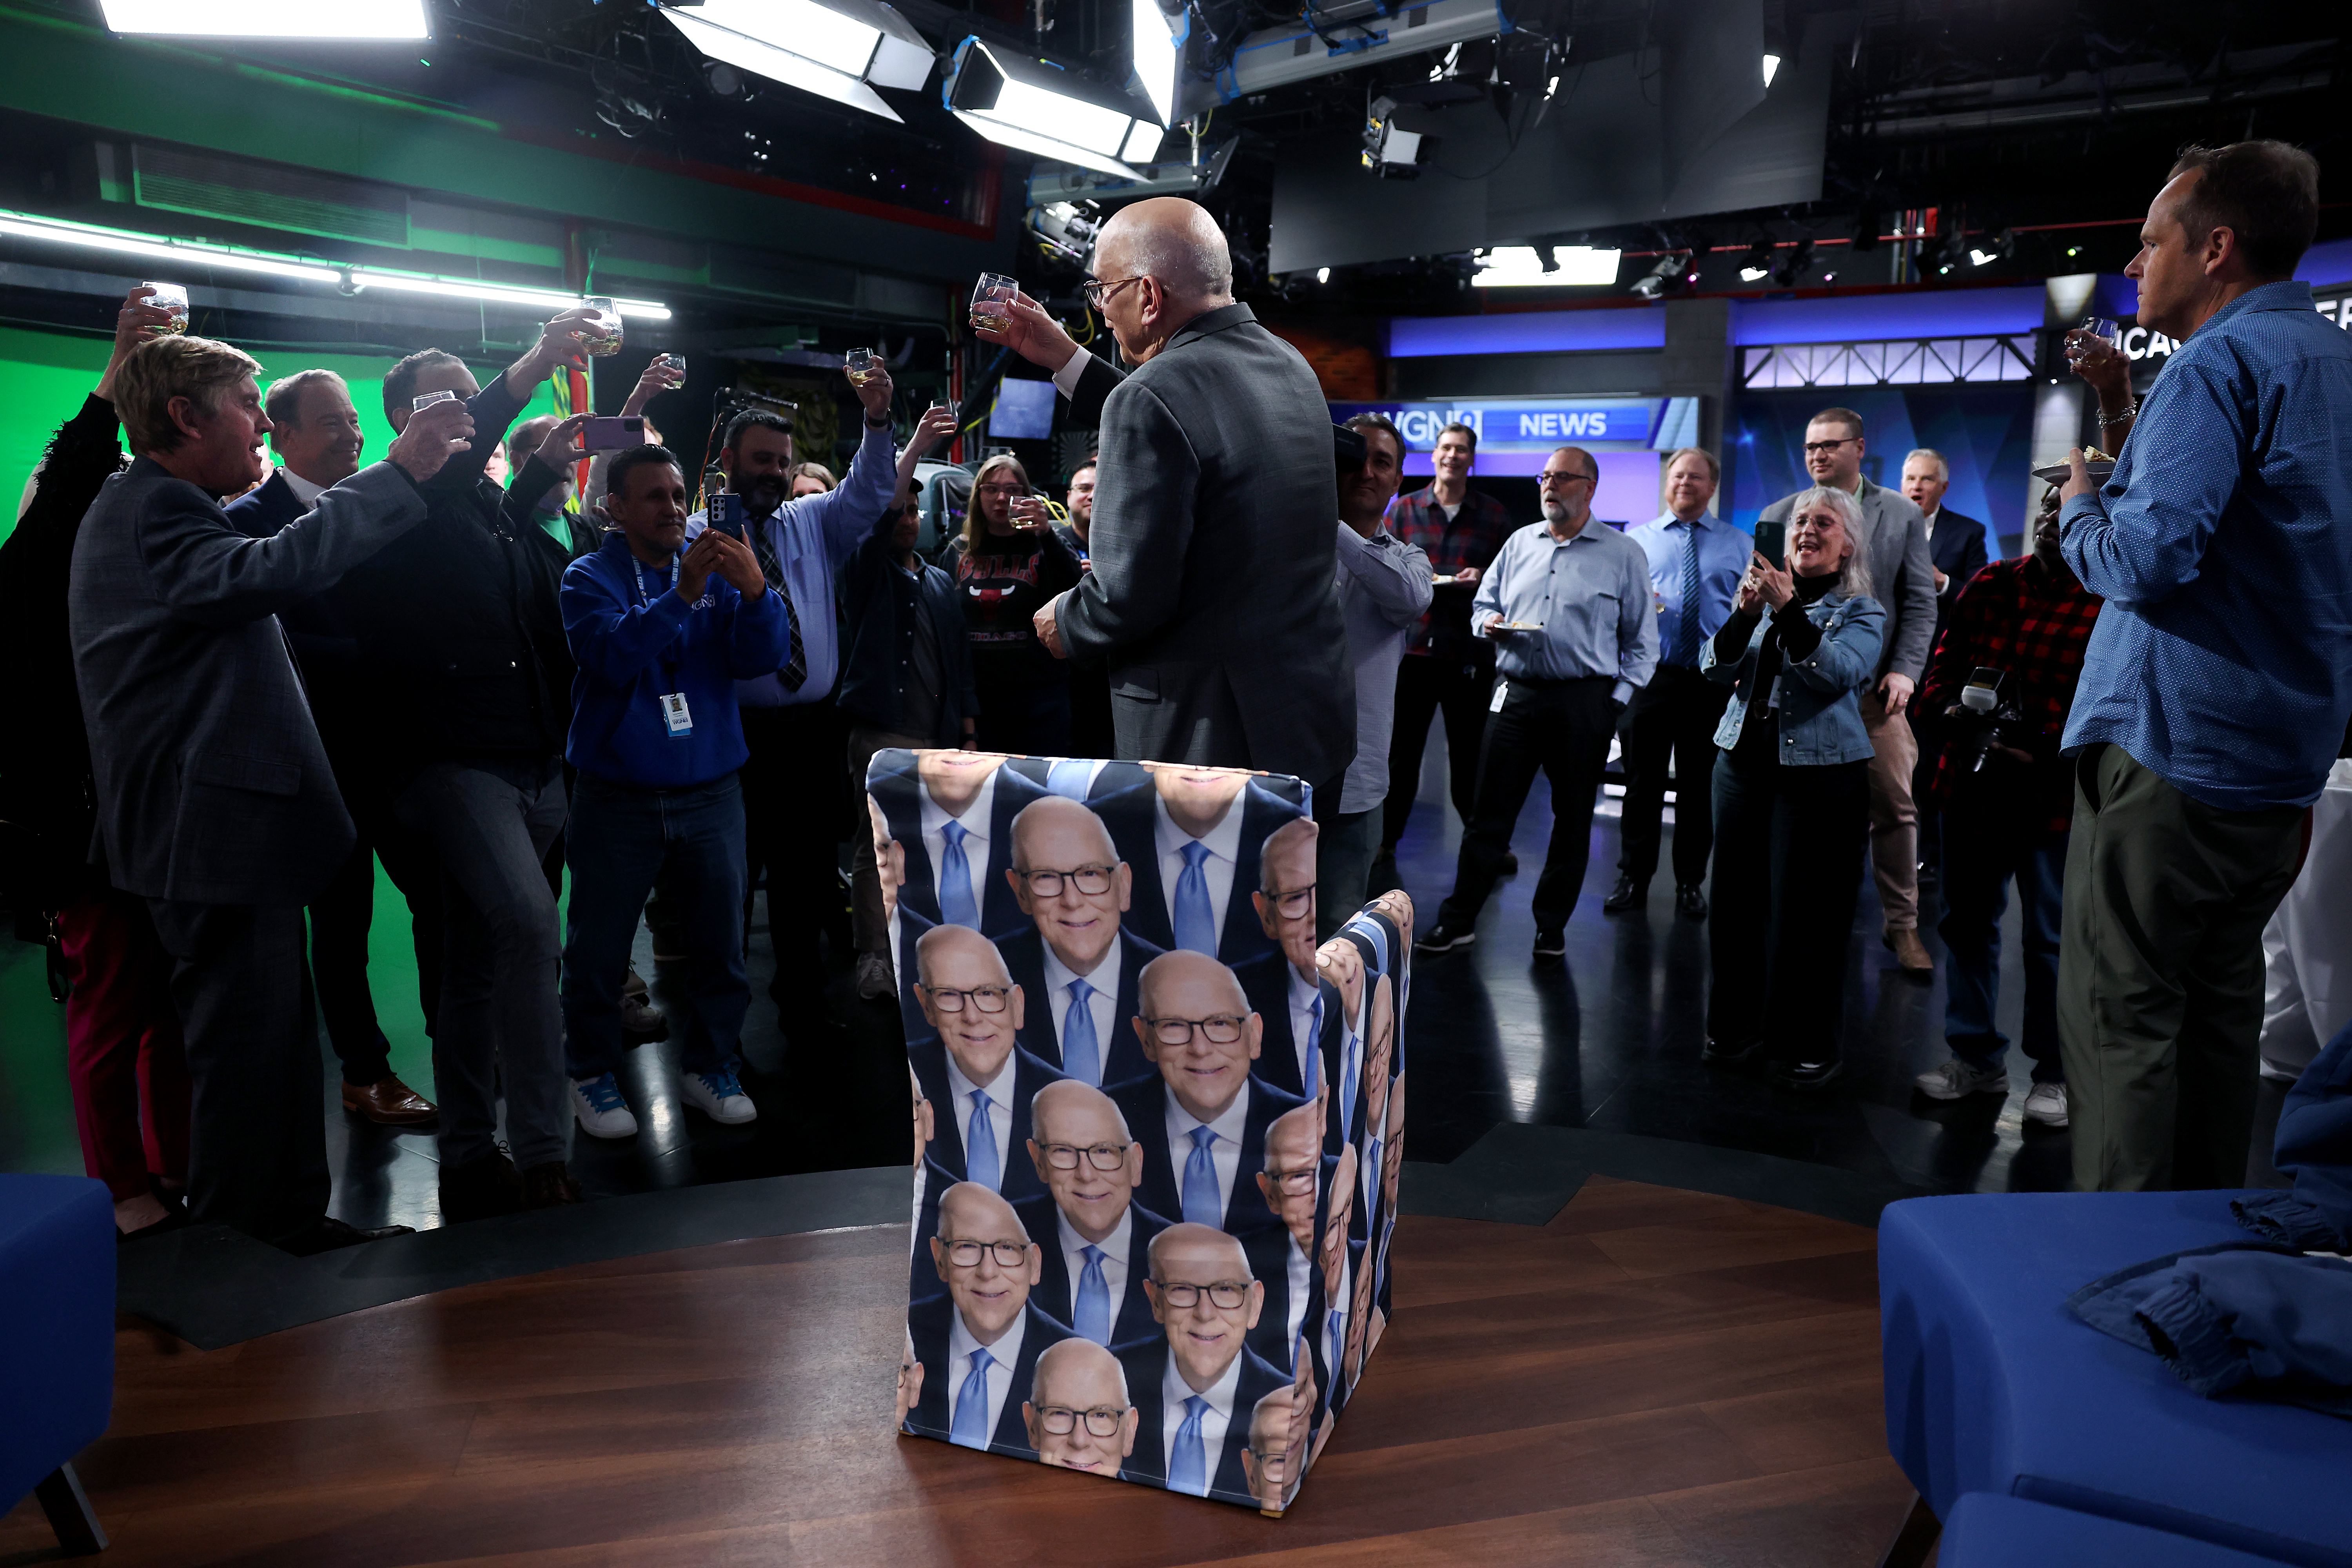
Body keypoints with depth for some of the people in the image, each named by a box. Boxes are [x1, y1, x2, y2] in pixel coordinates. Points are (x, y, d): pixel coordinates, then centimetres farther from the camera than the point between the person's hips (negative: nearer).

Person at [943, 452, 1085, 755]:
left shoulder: (1044, 546, 3)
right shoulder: (958, 552, 13)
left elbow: (1076, 591, -17)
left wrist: (1046, 534, -25)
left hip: (1038, 696, -3)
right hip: (976, 695, 3)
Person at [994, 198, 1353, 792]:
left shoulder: (1150, 398, -20)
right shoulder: (1288, 365, 7)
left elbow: (1129, 596, -22)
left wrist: (1064, 622, 0)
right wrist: (1064, 359, 24)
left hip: (1214, 741, -8)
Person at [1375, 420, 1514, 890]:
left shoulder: (1494, 514, 6)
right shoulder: (1404, 509, 7)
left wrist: (1483, 579, -11)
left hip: (1471, 652, 0)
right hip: (1412, 645, 0)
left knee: (1469, 751, 10)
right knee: (1402, 751, 3)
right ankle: (1385, 848, 13)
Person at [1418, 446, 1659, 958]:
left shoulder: (1624, 555, 2)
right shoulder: (1519, 543, 13)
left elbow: (1641, 639, 3)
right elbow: (1484, 601, 20)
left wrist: (1617, 700, -6)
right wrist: (1488, 623, -3)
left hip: (1584, 700, -2)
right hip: (1516, 695, 3)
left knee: (1572, 820, 6)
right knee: (1489, 812, 3)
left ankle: (1551, 927, 19)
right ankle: (1458, 921, 11)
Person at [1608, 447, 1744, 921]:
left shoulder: (1739, 545, 9)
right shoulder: (1636, 538, 10)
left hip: (1713, 679, 0)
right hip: (1650, 674, 0)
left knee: (1699, 784, 7)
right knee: (1642, 780, 3)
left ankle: (1691, 883, 17)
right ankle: (1633, 879, 14)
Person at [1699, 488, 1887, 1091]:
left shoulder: (1861, 612, 3)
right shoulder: (1768, 593, 13)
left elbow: (1839, 672, -17)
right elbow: (1716, 669, 2)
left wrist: (1789, 610, -25)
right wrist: (1745, 613, -13)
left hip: (1819, 775, -4)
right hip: (1744, 763, 4)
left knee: (1805, 915, -2)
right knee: (1736, 900, 8)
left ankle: (1806, 1049, 11)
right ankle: (1735, 1032, 22)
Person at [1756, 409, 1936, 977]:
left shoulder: (1902, 516, 8)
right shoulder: (1778, 516, 8)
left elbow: (1920, 603, 6)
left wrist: (1905, 670, -5)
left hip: (1873, 686, 0)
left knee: (1894, 804, 0)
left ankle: (1902, 924, 12)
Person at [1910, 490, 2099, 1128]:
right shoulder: (1990, 585, 8)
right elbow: (1945, 658, 13)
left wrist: (2042, 749, -21)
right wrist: (1948, 705, -7)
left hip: (2050, 796, -5)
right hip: (1972, 784, 5)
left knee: (2049, 938, 3)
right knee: (1967, 922, 12)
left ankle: (2055, 1073, 20)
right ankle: (1977, 1057, 27)